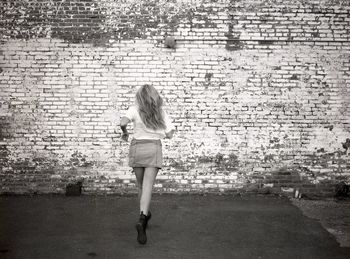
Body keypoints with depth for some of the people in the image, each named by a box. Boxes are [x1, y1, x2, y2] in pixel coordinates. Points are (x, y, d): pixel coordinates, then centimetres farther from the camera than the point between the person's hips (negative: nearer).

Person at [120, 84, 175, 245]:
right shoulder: (161, 113, 6)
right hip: (154, 149, 0)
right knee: (148, 186, -9)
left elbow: (123, 122, -19)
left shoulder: (135, 110, 0)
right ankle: (142, 219, -29)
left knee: (141, 186, 18)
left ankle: (145, 215, 31)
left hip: (137, 148, 0)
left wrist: (124, 133, 1)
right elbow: (169, 135, 4)